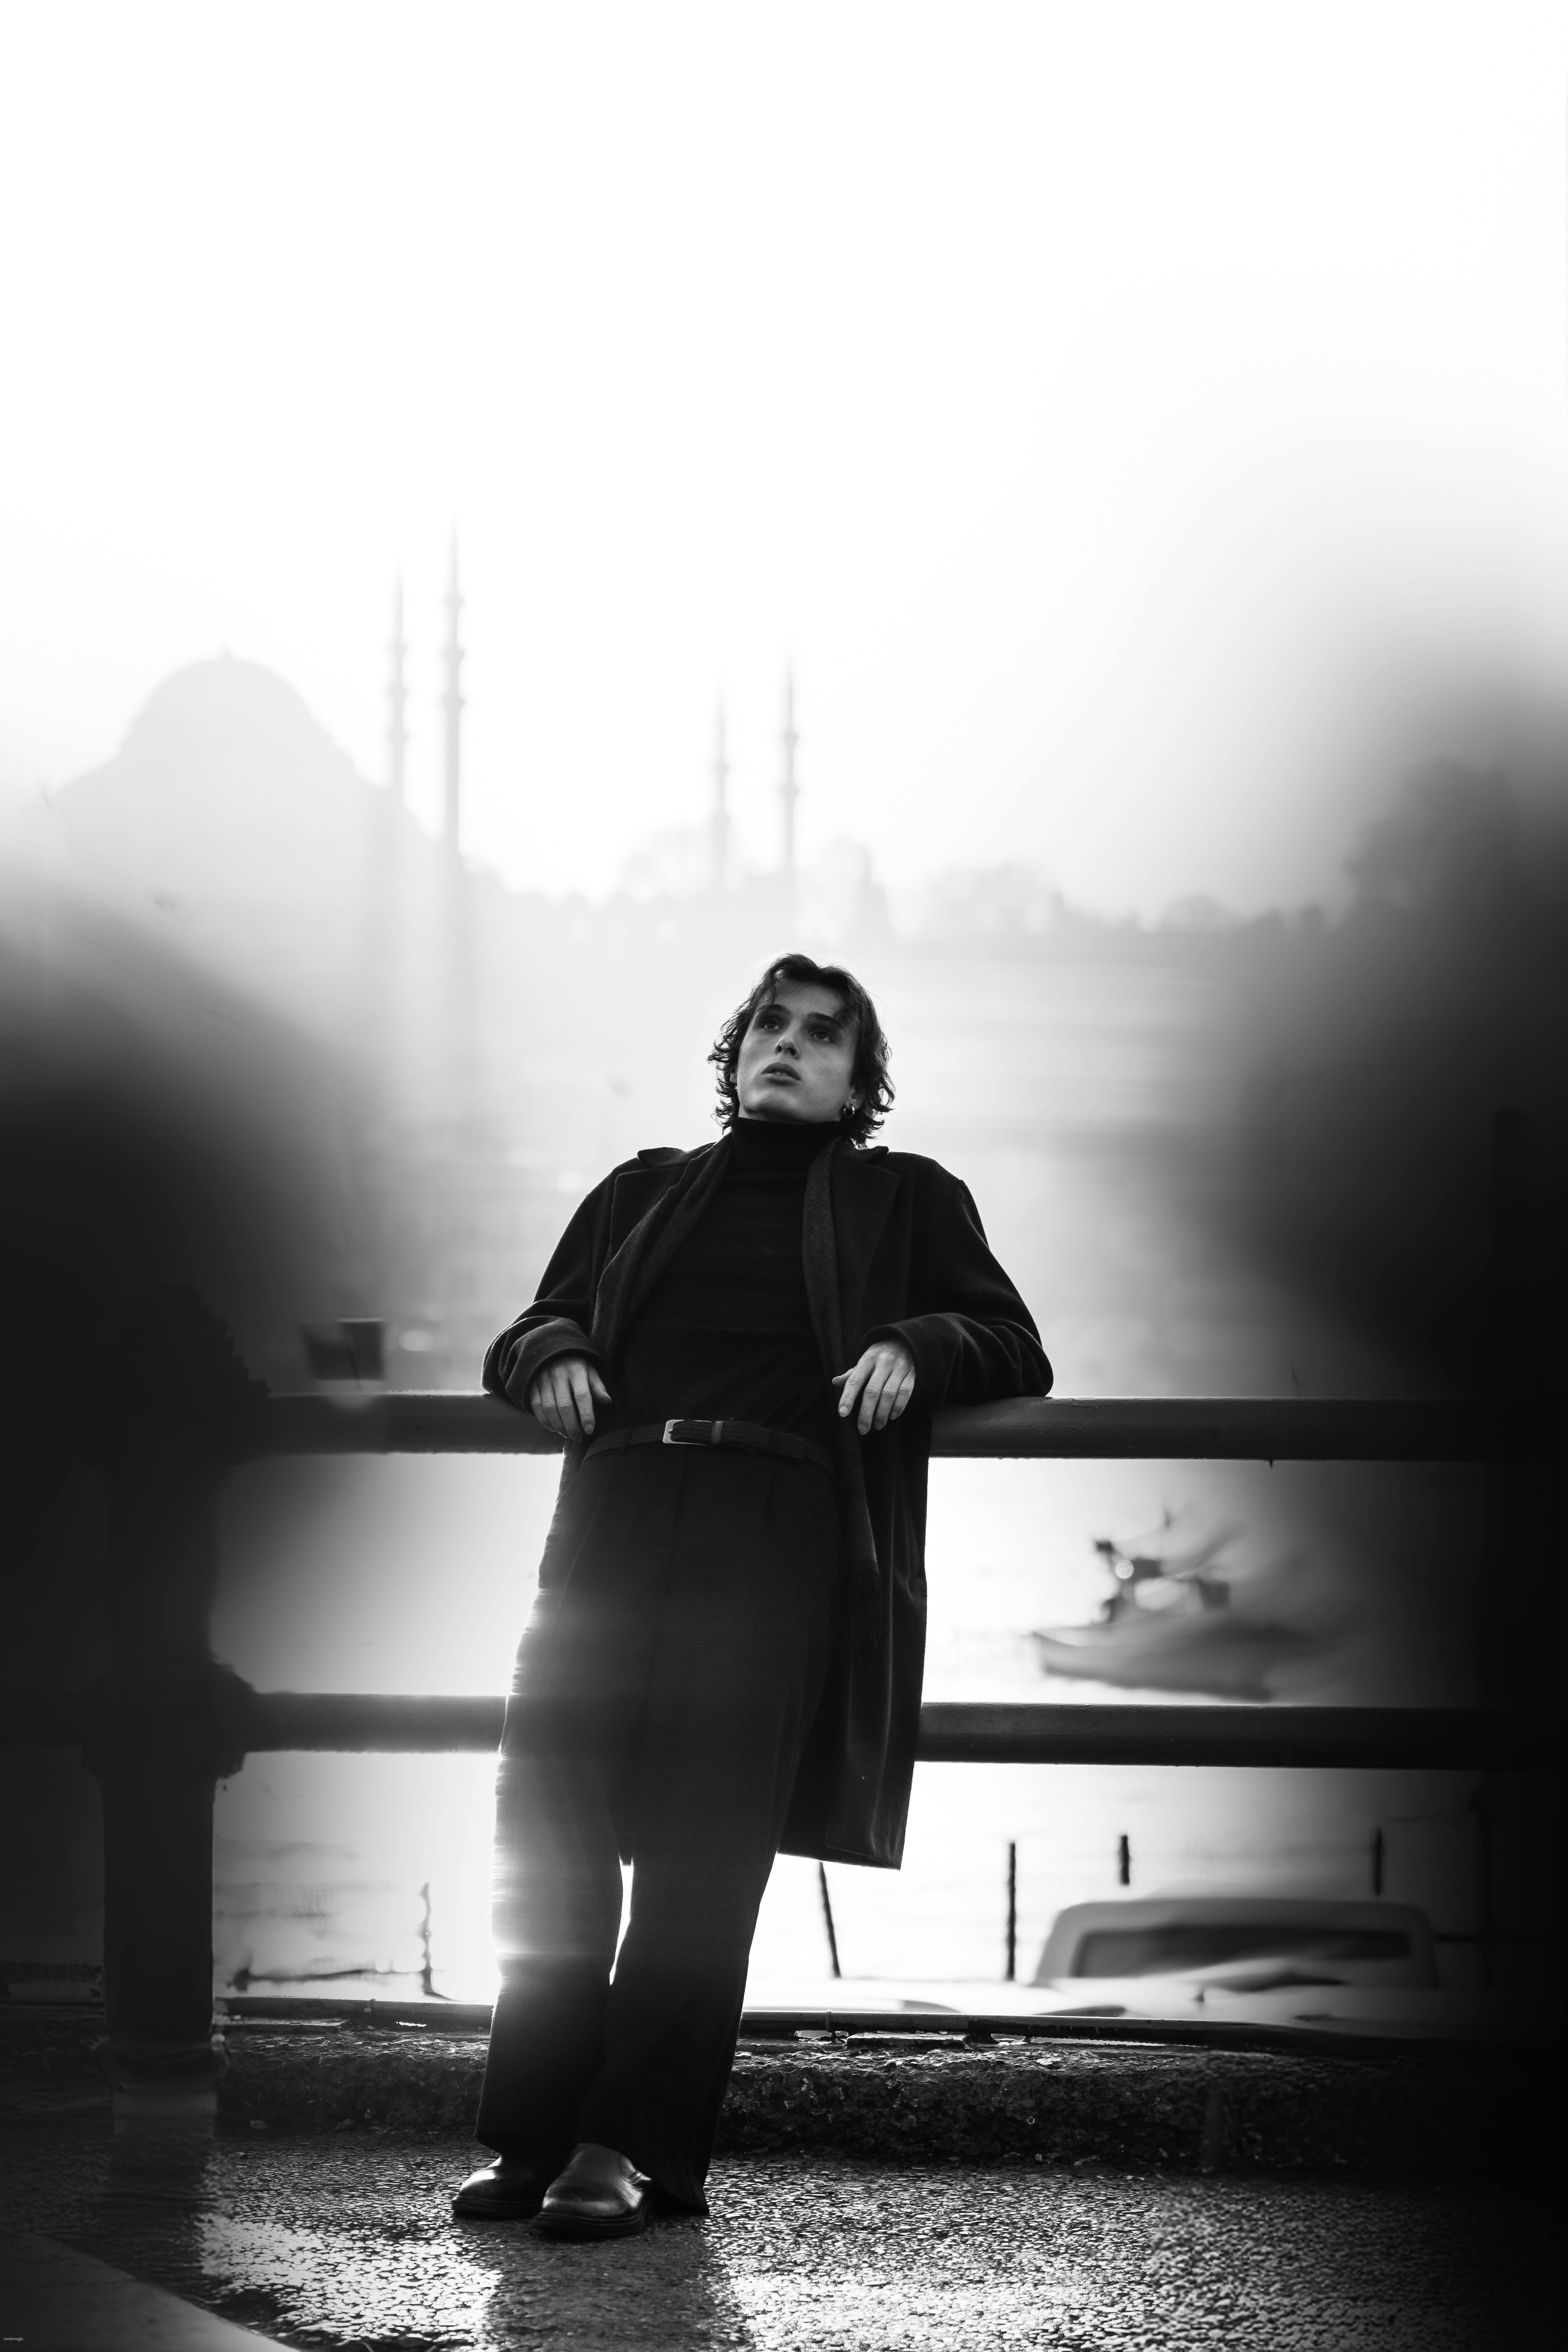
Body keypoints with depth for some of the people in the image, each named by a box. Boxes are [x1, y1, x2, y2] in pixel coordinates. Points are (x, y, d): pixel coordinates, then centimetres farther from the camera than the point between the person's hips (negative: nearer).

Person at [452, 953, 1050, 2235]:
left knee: (707, 1842, -14)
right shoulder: (644, 1191, 29)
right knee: (549, 1827, -11)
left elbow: (1017, 1350, 18)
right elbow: (529, 1330, 28)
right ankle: (533, 2136, -8)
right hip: (614, 1516, 3)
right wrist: (551, 1355, 4)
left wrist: (918, 1349, -3)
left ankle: (636, 2145, -15)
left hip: (781, 1533, -2)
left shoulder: (906, 1200, 22)